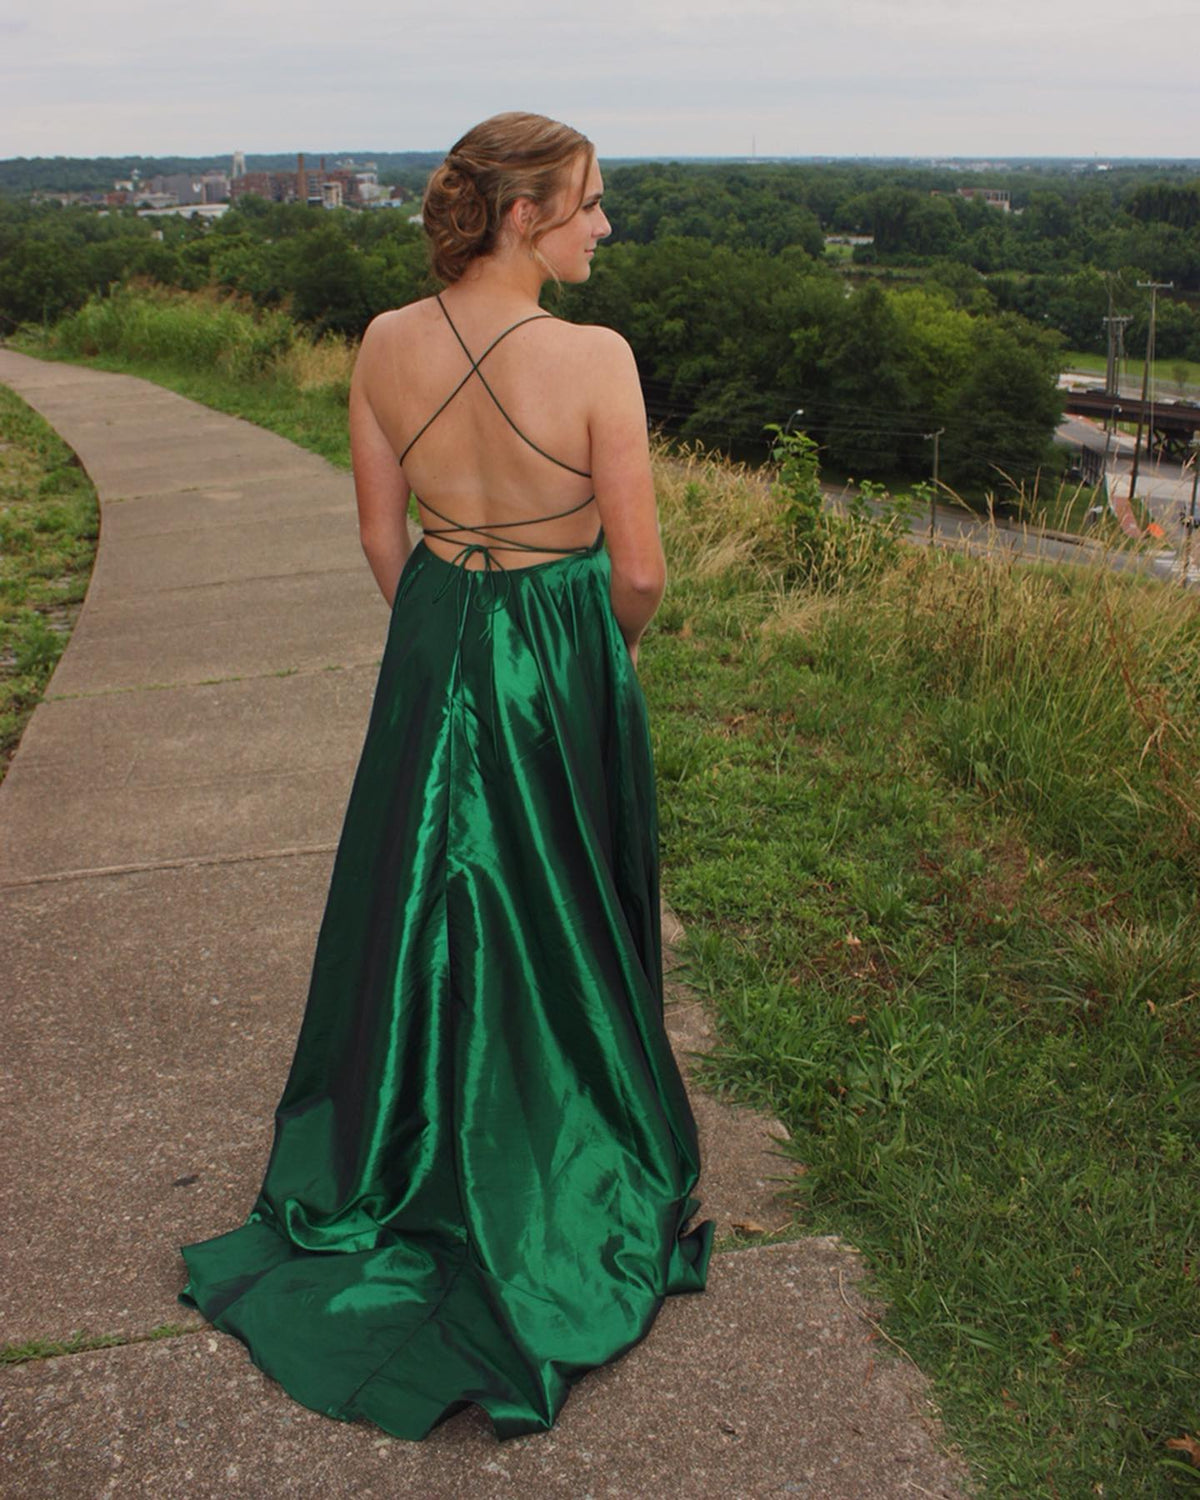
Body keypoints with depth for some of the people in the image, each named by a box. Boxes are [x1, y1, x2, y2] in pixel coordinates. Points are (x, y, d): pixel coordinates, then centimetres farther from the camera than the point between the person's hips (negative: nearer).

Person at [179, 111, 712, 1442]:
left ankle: (398, 1173, 40)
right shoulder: (595, 358, -19)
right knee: (556, 929, 14)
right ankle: (550, 1196, 34)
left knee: (418, 906, 20)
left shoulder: (386, 346, -5)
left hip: (429, 652, 4)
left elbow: (381, 535, 3)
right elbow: (639, 571, -16)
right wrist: (616, 640, 6)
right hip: (560, 668, -4)